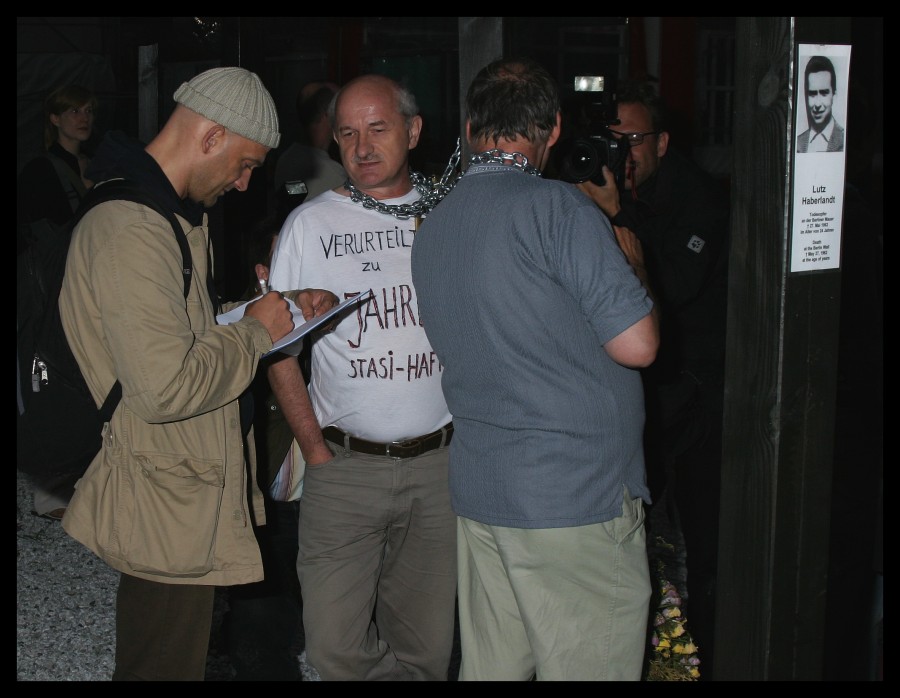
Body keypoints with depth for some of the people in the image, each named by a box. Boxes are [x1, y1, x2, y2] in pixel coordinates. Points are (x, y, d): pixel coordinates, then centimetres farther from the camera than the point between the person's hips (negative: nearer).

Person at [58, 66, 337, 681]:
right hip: (166, 516, -11)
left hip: (187, 503, 11)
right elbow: (165, 387, -30)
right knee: (165, 665, 3)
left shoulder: (176, 215, 13)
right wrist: (255, 332, -16)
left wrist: (279, 309, 9)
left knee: (184, 657, 21)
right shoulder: (130, 231, -24)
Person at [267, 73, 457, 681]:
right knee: (335, 646, -4)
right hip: (345, 465, 0)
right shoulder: (311, 224, 3)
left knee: (428, 643, 7)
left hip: (441, 462, 1)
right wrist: (317, 452, -2)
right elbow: (278, 348, 5)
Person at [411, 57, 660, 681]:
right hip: (579, 498, -8)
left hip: (477, 491, 8)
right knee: (588, 669, 3)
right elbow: (637, 344, -15)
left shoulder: (431, 229, 11)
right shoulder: (557, 207, -14)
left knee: (490, 666, 15)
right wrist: (632, 266, 5)